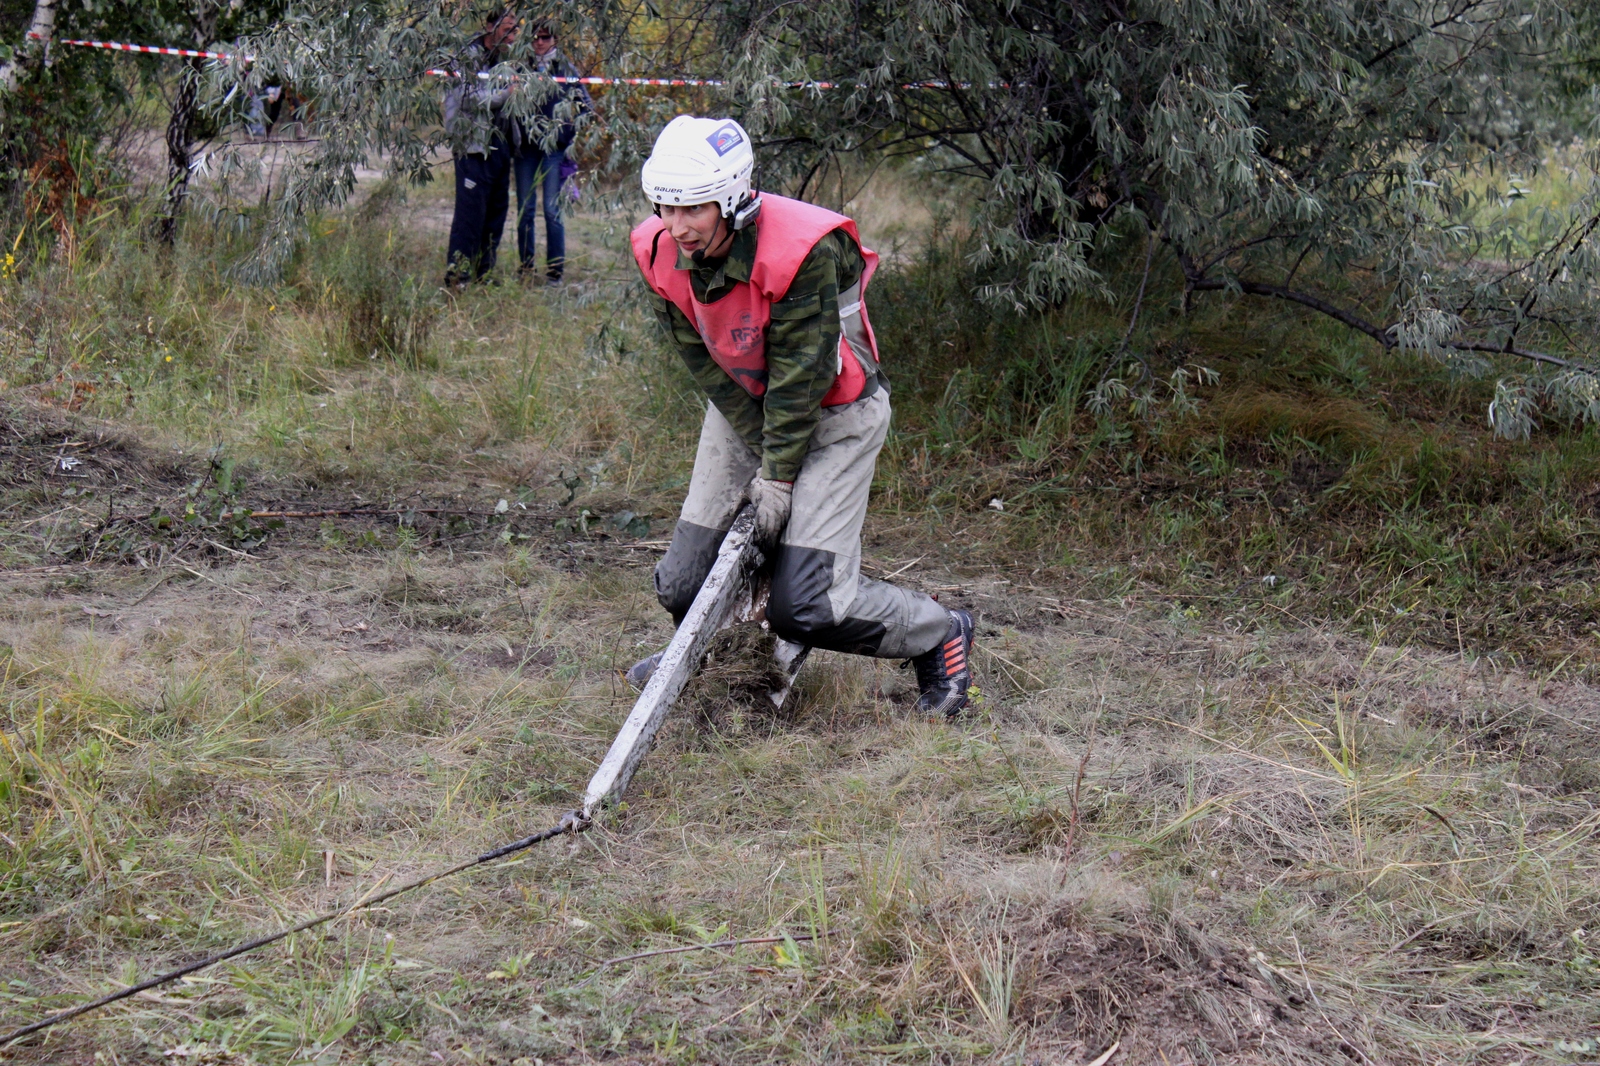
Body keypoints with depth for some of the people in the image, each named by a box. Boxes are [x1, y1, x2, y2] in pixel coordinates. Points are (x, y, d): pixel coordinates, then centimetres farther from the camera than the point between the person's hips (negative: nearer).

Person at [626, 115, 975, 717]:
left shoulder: (803, 251, -31)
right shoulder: (660, 254, -14)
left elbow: (801, 373, -23)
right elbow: (706, 364, -7)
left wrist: (780, 472, -16)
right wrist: (760, 456, -9)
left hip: (833, 415, -6)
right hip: (743, 409, 6)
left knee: (807, 608, -14)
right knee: (682, 586, 2)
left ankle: (942, 639, 11)